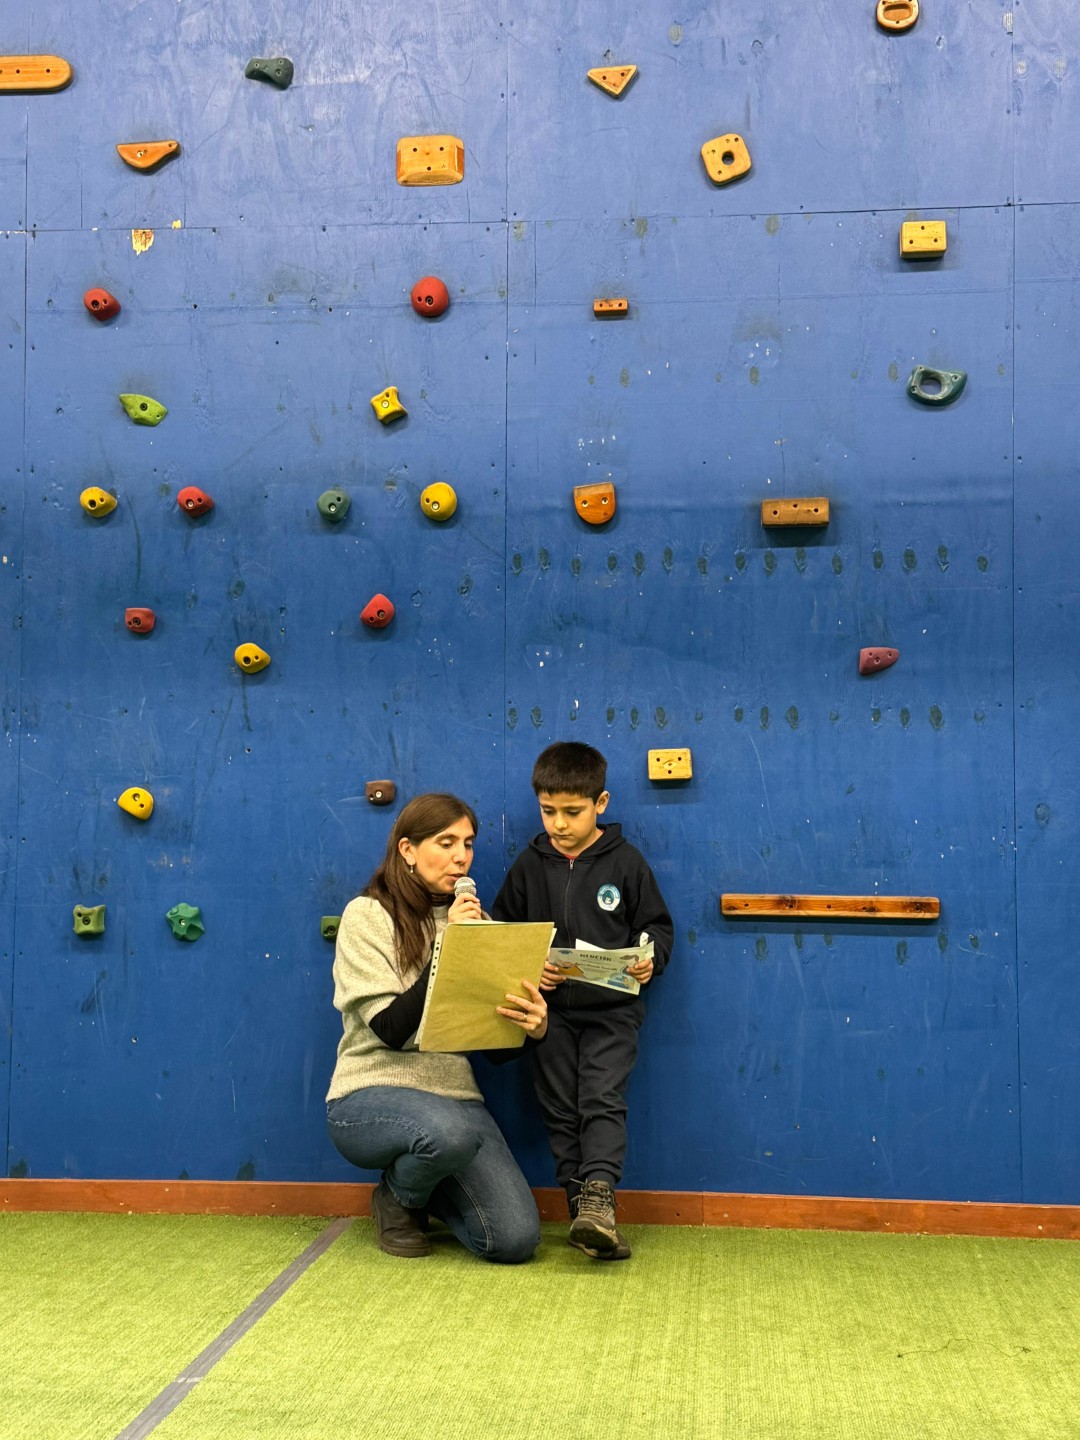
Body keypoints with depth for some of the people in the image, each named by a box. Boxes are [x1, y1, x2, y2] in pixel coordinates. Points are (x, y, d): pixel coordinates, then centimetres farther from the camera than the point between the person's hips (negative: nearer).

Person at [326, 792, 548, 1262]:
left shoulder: (472, 921, 10)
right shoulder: (368, 915, -4)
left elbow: (497, 1046, 5)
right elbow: (392, 1029, -15)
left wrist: (533, 1026, -18)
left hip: (455, 1096, 5)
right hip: (371, 1098, -4)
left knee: (516, 1240, -14)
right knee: (449, 1130, -38)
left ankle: (427, 1192, 19)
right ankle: (397, 1201, -2)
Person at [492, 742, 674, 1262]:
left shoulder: (625, 862, -2)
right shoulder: (529, 865, 4)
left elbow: (657, 925, 5)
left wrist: (650, 958, -15)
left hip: (611, 1009, -3)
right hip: (550, 1011, 3)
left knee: (603, 1101, -14)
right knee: (560, 1110, 3)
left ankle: (598, 1196, -21)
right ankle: (582, 1207, 7)